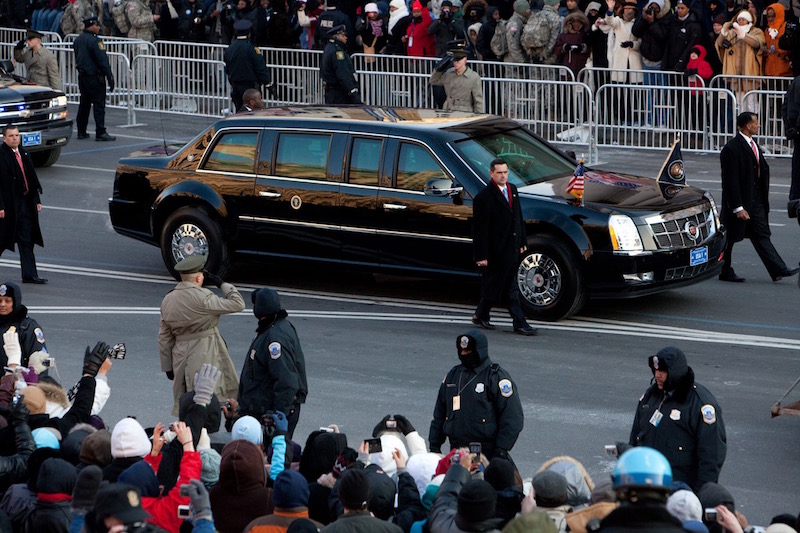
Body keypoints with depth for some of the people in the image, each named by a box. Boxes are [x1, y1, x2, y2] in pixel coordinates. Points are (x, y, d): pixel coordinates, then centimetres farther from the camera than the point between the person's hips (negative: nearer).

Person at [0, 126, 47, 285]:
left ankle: (30, 275, 7)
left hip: (25, 202, 7)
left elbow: (32, 178, 17)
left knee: (27, 241, 6)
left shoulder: (24, 153, 12)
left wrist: (37, 200, 14)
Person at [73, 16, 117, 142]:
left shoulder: (78, 40, 11)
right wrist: (110, 77, -16)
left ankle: (81, 131, 17)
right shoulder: (94, 41, -17)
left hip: (82, 76, 9)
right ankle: (100, 133, -7)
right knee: (99, 104, -5)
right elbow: (103, 60, -18)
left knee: (84, 104, 14)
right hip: (94, 77, -9)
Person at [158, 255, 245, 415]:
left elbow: (164, 337, 14)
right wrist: (222, 284, 2)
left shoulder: (167, 300, 9)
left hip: (180, 357, 7)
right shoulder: (201, 297, -14)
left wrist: (167, 366, 20)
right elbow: (237, 304, -11)